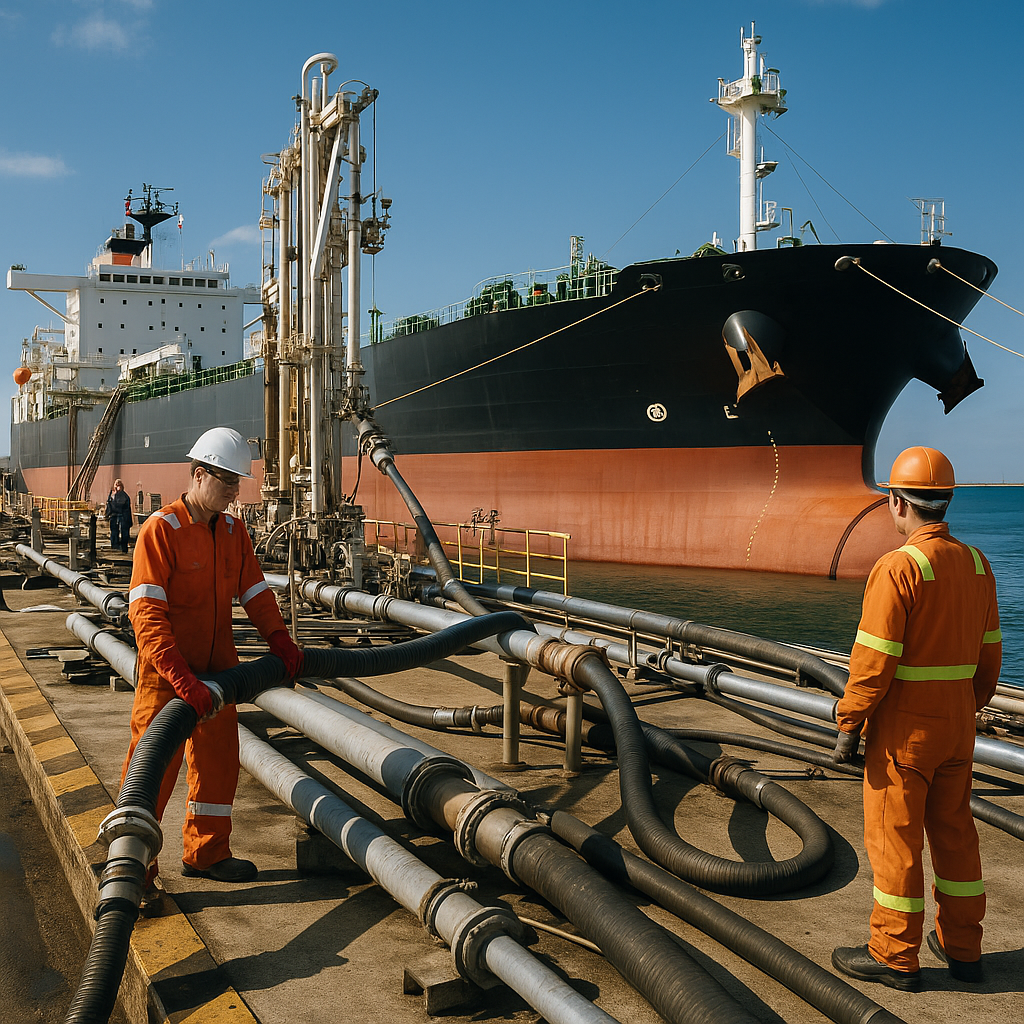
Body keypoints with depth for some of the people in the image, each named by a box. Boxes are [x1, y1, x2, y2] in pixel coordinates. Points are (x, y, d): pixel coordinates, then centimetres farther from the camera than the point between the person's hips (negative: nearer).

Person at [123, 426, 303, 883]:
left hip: (215, 671, 7)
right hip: (166, 675, -7)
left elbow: (254, 591, 11)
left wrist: (279, 640, -5)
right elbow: (146, 611, -23)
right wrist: (180, 677, -31)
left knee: (218, 761, 15)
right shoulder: (161, 529, -16)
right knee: (152, 768, 0)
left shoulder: (233, 531, 6)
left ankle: (206, 853, 31)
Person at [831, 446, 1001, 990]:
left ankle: (896, 955, 13)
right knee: (954, 832, 17)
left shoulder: (897, 568, -19)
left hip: (904, 731, -7)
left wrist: (847, 724, -12)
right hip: (955, 729, 7)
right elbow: (988, 654, 11)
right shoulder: (975, 564, 4)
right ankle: (961, 946, 28)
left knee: (894, 837, 3)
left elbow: (874, 661, -20)